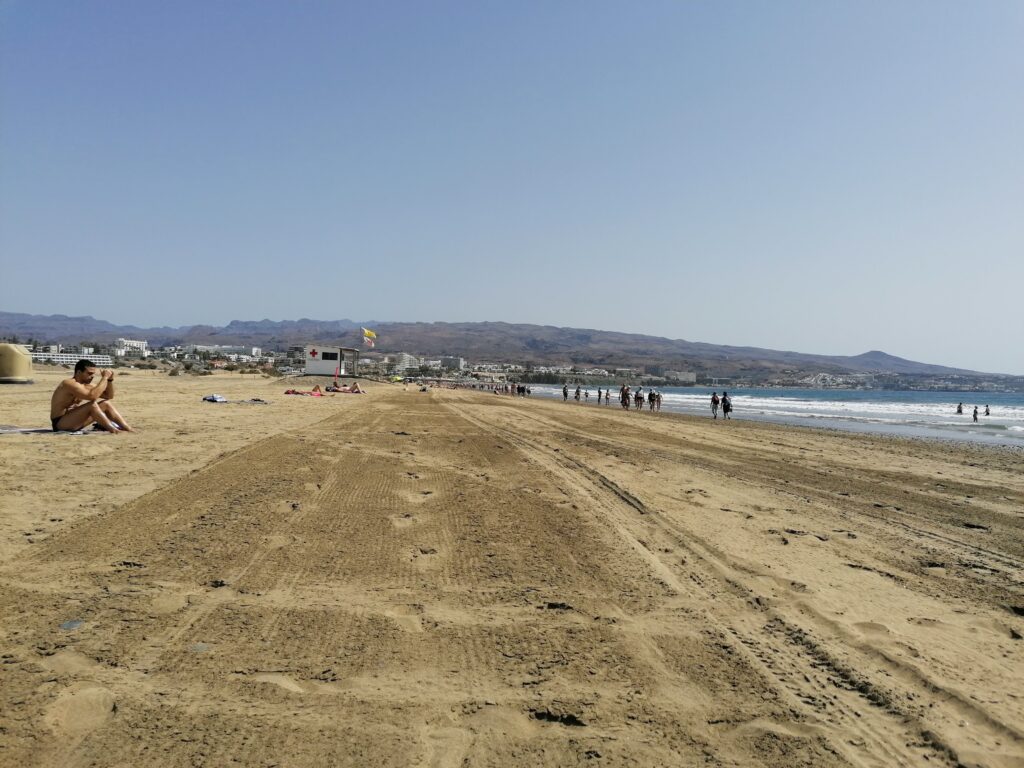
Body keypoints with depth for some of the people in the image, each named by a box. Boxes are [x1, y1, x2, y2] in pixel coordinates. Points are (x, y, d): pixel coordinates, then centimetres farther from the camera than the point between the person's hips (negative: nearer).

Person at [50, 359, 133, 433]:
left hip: (74, 421, 9)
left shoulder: (86, 385, 7)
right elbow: (92, 396, -37)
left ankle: (129, 430, -8)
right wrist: (104, 378, -28)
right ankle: (113, 430, -28)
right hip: (60, 424, -9)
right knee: (92, 404, -28)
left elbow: (109, 396, 13)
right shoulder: (70, 384, -21)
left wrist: (110, 379, -3)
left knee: (106, 404, 0)